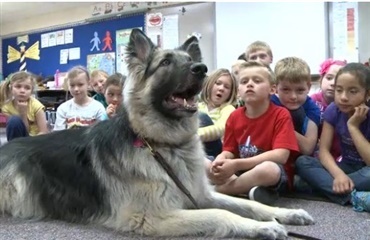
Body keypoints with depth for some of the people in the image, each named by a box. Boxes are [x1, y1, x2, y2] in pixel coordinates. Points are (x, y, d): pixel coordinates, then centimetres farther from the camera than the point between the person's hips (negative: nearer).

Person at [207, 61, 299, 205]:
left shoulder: (281, 115, -11)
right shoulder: (235, 117, 5)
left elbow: (281, 155, -21)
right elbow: (229, 151, 7)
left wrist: (236, 164, -25)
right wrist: (220, 161, -20)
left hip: (275, 175, -5)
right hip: (240, 171, 6)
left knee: (267, 169, -40)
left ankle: (219, 188, -17)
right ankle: (252, 190, -21)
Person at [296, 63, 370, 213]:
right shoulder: (333, 110, -8)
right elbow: (323, 150, -12)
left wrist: (353, 126, -25)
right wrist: (338, 174, -31)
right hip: (347, 167, 5)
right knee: (302, 162, -21)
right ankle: (355, 197, -32)